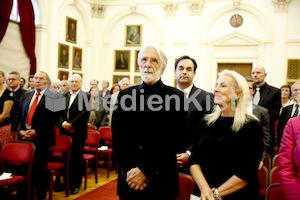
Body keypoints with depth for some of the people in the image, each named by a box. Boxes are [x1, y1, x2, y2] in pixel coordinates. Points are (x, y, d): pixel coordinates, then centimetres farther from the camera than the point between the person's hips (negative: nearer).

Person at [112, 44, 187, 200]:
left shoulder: (176, 97, -5)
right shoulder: (125, 95, 4)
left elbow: (172, 141, -10)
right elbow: (117, 138, 1)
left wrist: (144, 170, -14)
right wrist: (128, 171, -9)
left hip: (161, 181, -2)